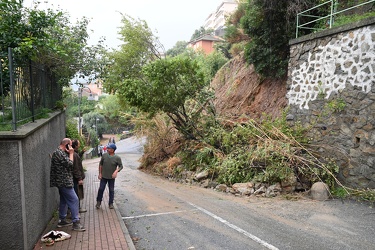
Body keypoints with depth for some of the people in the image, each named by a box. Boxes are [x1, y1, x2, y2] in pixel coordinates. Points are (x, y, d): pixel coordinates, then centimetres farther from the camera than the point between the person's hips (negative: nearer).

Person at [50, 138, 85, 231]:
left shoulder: (61, 152, 15)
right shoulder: (58, 153, -17)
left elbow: (67, 164, 17)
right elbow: (70, 164, -20)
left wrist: (69, 153, 9)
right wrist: (71, 153, -10)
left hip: (62, 181, 11)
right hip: (64, 182, -11)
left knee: (64, 201, 18)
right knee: (74, 200, -9)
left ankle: (62, 220, 27)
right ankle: (76, 223, -6)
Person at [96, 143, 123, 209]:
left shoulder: (117, 158, -11)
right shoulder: (104, 155, -4)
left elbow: (120, 166, -4)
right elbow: (100, 164, 6)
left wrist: (116, 171, -22)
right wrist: (100, 173, 4)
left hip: (111, 177, -1)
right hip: (103, 176, 2)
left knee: (111, 190, 8)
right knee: (101, 189, 6)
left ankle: (111, 203, 23)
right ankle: (98, 202, 25)